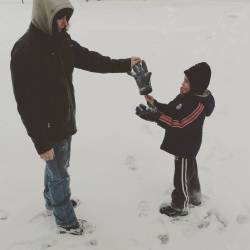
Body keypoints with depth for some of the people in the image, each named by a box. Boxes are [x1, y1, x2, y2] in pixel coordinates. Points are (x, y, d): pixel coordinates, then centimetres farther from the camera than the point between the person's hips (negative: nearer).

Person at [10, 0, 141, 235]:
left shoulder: (61, 40, -1)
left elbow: (90, 59, 8)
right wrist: (41, 143, -23)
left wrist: (125, 64, 0)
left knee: (57, 167, 27)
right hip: (48, 128, -8)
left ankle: (52, 200, 51)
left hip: (64, 121, 8)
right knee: (60, 174, 9)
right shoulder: (25, 51, -28)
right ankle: (66, 221, 31)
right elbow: (26, 103, -27)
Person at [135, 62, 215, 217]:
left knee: (181, 177, 8)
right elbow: (171, 110, 5)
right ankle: (194, 197, 49)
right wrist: (155, 104, -9)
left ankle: (180, 207, 27)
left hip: (186, 146, -10)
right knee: (190, 170, 27)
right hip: (184, 144, 10)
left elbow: (178, 123, -35)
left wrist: (154, 116, -40)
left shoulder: (198, 104, -31)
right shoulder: (188, 96, -1)